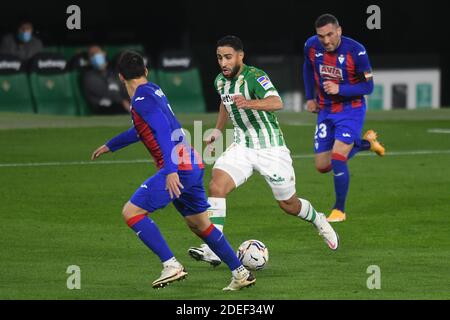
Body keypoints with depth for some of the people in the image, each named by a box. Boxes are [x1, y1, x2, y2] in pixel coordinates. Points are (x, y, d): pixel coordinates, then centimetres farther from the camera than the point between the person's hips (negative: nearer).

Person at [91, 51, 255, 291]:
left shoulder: (142, 98, -10)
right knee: (199, 224, 19)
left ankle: (171, 266, -13)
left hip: (177, 169, -9)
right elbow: (142, 129, 35)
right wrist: (110, 145, 47)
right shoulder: (154, 91, 19)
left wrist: (171, 170, -32)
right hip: (194, 166, 9)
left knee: (131, 212, -8)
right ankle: (241, 273, 21)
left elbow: (163, 130, -24)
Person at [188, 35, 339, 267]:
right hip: (242, 147, 5)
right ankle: (212, 250, -24)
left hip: (271, 149, -5)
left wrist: (249, 103, -56)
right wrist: (218, 130, 22)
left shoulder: (254, 77, -20)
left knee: (288, 204, 7)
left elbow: (276, 102, -40)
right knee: (217, 185, -21)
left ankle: (318, 221, 42)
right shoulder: (220, 81, 4)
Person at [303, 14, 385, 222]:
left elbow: (368, 86, -16)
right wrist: (310, 97, 11)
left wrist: (340, 89, -29)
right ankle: (365, 143, 31)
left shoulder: (356, 51, -23)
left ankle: (339, 210, 1)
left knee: (337, 159, -19)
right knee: (323, 166, 6)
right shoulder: (311, 46, -10)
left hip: (351, 110, -5)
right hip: (325, 111, 5)